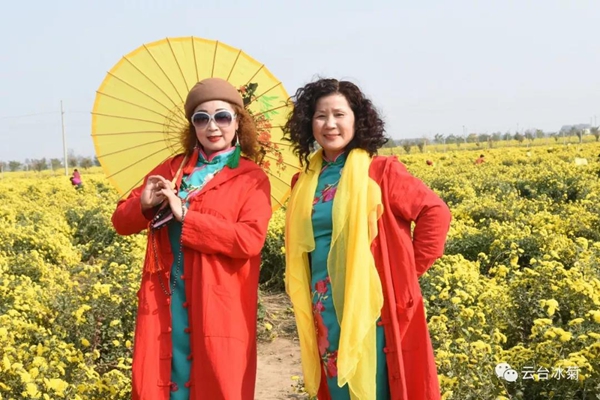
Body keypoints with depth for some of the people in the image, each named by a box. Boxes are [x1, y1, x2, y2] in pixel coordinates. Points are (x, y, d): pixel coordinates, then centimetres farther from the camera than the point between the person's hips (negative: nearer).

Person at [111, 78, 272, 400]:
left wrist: (185, 215, -17)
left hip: (219, 309, -4)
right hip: (164, 304, 4)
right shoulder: (172, 168, 12)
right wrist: (144, 205, -10)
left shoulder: (251, 178, 0)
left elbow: (250, 240, -16)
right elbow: (121, 222, 12)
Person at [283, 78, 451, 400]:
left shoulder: (381, 171, -7)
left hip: (372, 306, -5)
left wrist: (408, 271, -8)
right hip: (325, 311, 5)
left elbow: (435, 213, -8)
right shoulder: (304, 181, 8)